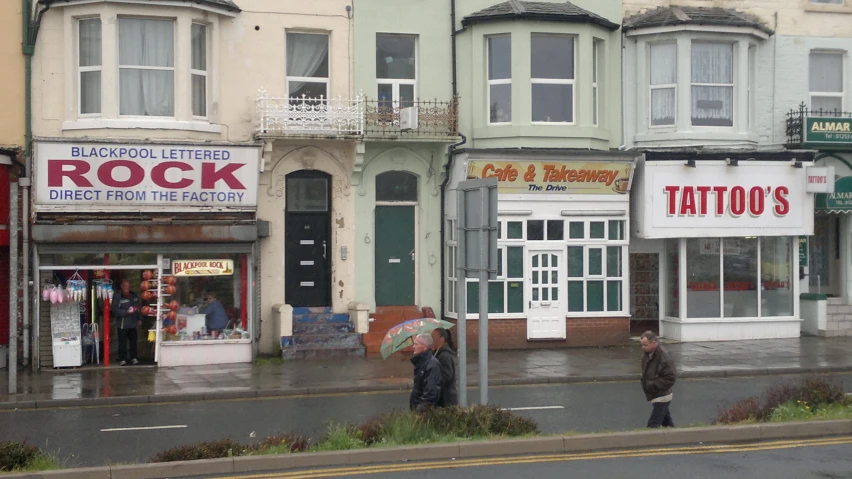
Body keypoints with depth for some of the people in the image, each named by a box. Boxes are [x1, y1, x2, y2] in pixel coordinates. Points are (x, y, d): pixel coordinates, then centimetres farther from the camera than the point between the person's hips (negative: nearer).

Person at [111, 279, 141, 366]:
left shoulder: (134, 295, 10)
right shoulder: (117, 296, -7)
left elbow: (139, 306, 18)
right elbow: (115, 309, -14)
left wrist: (139, 318, 13)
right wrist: (126, 312, -21)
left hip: (133, 323, 5)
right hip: (122, 324, -5)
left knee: (133, 341, 10)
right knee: (122, 342, -3)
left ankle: (133, 358, 21)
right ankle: (122, 359, 6)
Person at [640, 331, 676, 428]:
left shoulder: (664, 357, -25)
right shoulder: (648, 353, 2)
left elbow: (669, 379, -26)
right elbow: (646, 372, 18)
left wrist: (652, 385, -23)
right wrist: (645, 383, 2)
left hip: (661, 397, -9)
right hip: (657, 396, 9)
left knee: (653, 425, -10)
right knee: (667, 422, 21)